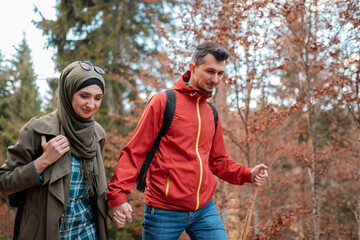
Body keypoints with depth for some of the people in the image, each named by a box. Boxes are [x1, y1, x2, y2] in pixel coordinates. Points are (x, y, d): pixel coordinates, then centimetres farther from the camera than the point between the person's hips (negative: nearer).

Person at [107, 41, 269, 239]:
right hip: (164, 211, -5)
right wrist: (117, 195, -18)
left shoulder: (211, 113, 12)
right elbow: (134, 152, -9)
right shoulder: (163, 102, -6)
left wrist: (247, 174, 3)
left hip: (204, 208, 5)